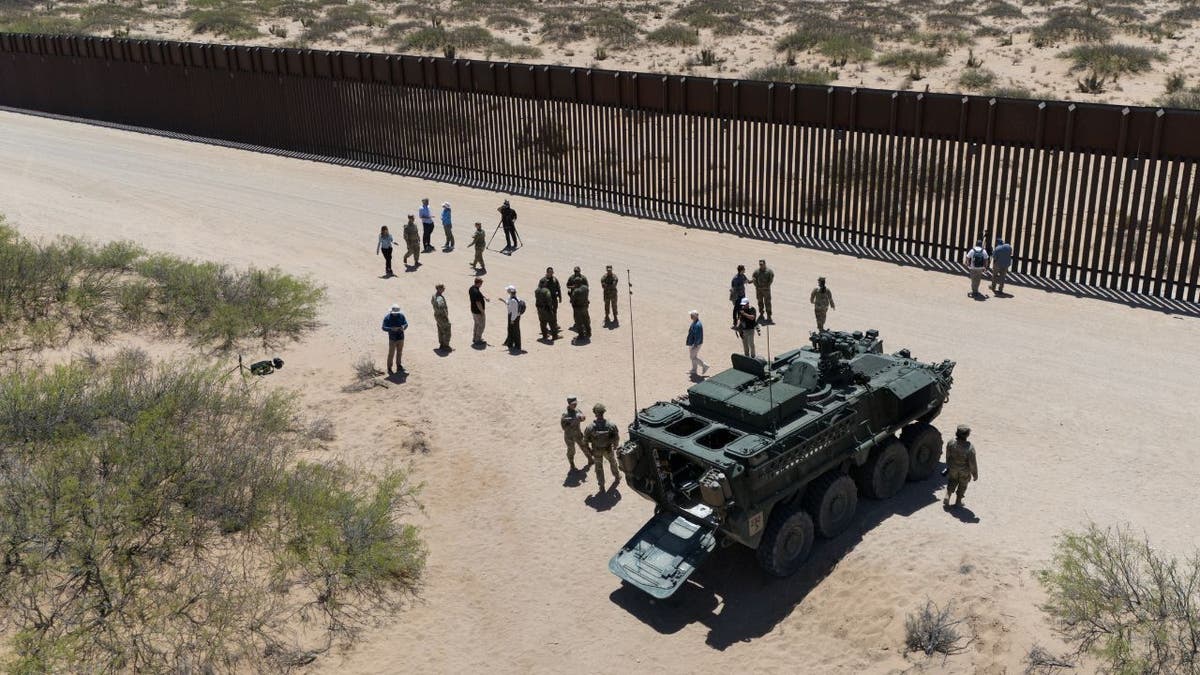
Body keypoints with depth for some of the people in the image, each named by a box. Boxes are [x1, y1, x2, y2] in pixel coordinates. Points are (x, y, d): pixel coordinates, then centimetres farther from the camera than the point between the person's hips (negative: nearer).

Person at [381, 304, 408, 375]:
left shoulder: (401, 315, -1)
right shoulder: (387, 318, -12)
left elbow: (406, 323, 2)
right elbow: (384, 328, -15)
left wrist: (403, 327, -22)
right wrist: (392, 329, -31)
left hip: (401, 337, 4)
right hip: (392, 339, -4)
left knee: (399, 352, 16)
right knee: (391, 354, 0)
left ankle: (399, 366, 31)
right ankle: (389, 369, 9)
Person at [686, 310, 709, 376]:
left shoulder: (697, 325, -29)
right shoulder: (694, 322, 3)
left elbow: (698, 337, -28)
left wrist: (695, 345, -25)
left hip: (695, 344, -10)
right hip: (692, 343, 10)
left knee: (693, 357, 3)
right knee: (693, 356, 19)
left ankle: (704, 366, 12)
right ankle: (694, 370, 29)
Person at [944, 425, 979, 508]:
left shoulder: (950, 443, -24)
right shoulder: (970, 448, -35)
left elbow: (948, 456, -5)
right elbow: (972, 463, -23)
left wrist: (948, 466, 15)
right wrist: (975, 474, -5)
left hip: (953, 469, 2)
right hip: (965, 471, -2)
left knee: (951, 483, 29)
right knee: (962, 485, 24)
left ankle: (947, 497, 19)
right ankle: (958, 501, 38)